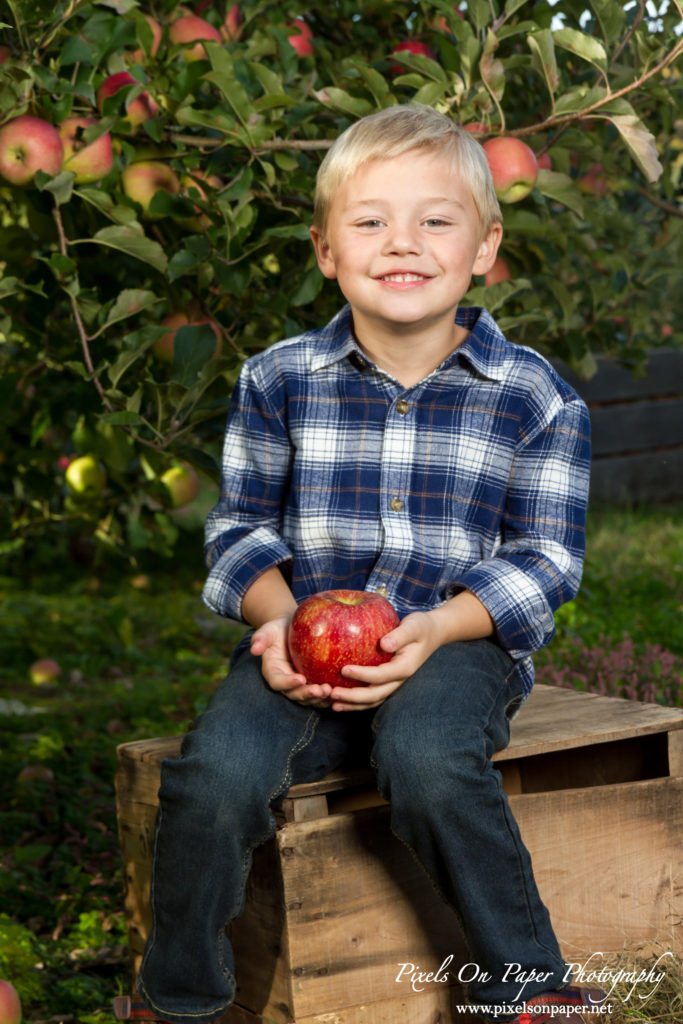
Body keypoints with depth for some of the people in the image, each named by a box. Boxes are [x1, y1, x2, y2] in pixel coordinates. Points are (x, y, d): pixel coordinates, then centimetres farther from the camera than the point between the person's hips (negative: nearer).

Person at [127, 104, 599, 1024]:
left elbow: (545, 558, 0)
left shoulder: (536, 398, 0)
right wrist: (278, 618, -11)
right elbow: (243, 524, 10)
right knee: (216, 774, -27)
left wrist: (435, 630, -17)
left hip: (460, 639, -2)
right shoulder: (279, 380, 5)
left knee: (427, 760, -36)